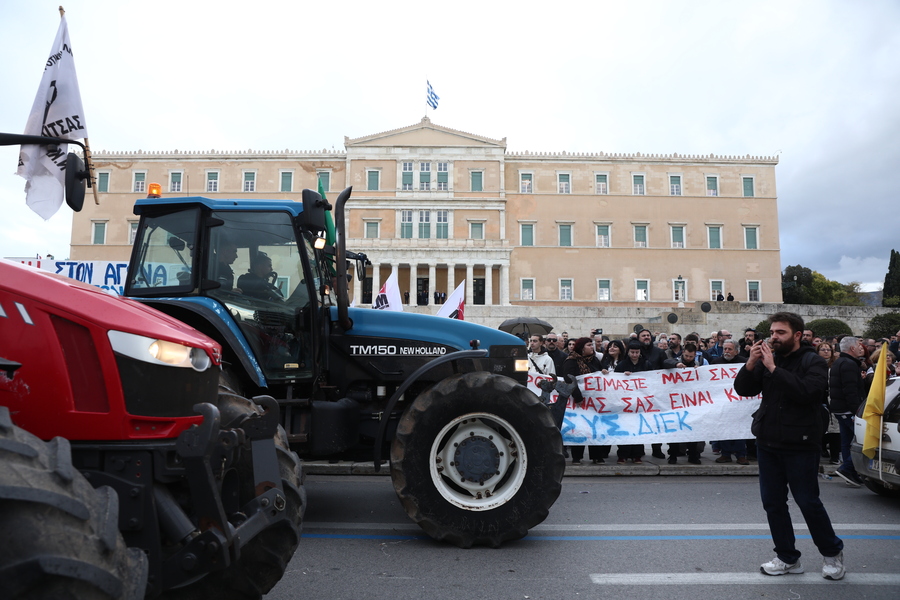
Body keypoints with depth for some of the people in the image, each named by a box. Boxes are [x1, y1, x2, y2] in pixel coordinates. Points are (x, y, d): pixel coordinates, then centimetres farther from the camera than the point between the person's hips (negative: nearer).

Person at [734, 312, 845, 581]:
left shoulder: (812, 361, -7)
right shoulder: (767, 358, 7)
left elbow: (807, 392, -25)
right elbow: (743, 389, 2)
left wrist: (773, 368, -24)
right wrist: (751, 364, -13)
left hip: (799, 445, -5)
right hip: (767, 442, 5)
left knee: (808, 502, 3)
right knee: (773, 502, 9)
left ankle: (832, 553, 28)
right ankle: (788, 558, 22)